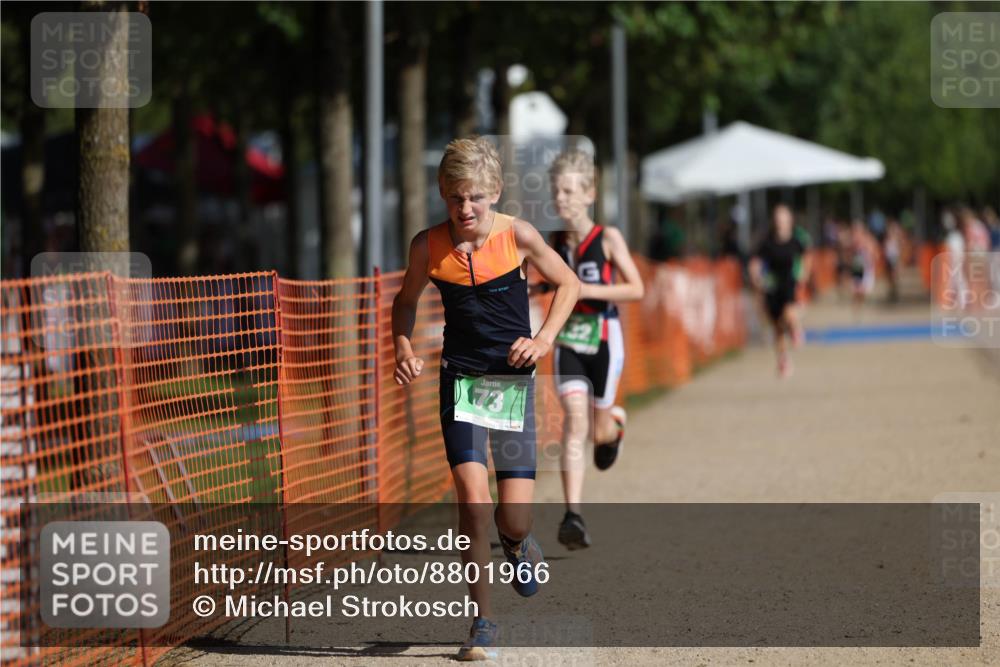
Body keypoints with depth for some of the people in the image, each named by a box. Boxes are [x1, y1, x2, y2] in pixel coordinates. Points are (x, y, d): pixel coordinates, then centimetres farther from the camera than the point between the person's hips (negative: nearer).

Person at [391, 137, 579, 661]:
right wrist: (403, 348, -3)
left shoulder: (518, 236, -8)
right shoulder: (428, 246, -4)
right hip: (461, 381, 0)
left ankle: (517, 544, 38)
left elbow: (567, 283, 7)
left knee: (514, 516, -3)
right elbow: (406, 301, 14)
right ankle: (483, 625, -5)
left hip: (512, 381, 0)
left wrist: (544, 339, -6)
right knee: (472, 497, -16)